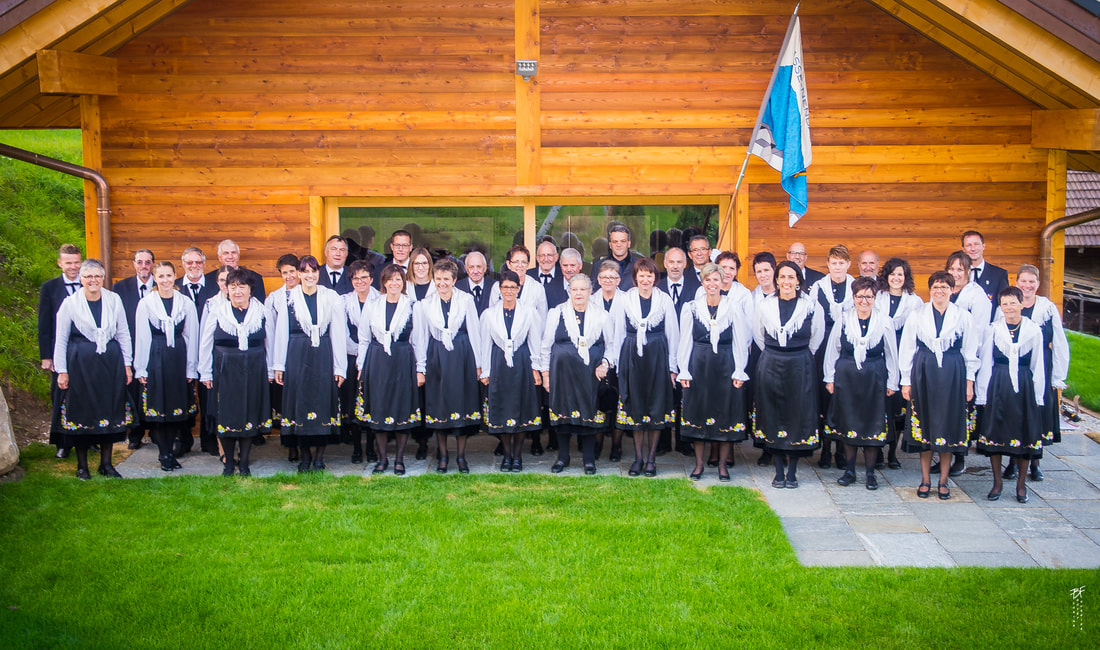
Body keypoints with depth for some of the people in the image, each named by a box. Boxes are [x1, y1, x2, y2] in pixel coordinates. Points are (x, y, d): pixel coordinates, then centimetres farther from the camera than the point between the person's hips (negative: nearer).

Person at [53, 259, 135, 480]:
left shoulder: (114, 300, 4)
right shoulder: (70, 303, -2)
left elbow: (123, 334, 9)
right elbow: (61, 340, 2)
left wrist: (127, 364, 6)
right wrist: (61, 371, -2)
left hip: (111, 363, 2)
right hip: (80, 364, -2)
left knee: (111, 412, 6)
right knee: (82, 413, 3)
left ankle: (106, 463, 17)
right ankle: (82, 466, 15)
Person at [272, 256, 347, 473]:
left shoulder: (332, 298, 2)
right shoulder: (287, 298, 3)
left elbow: (338, 334, 2)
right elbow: (281, 333, 4)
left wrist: (340, 367, -1)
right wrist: (278, 365, 1)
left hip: (323, 357, 0)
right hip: (297, 357, 0)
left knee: (323, 402, 1)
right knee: (300, 402, 4)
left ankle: (319, 457, 12)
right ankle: (304, 456, 15)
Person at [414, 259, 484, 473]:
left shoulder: (466, 300, 1)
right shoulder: (424, 304, 4)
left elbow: (474, 332, 2)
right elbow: (421, 337, 7)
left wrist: (478, 363, 0)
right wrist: (420, 367, 3)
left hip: (462, 358, -1)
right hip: (436, 359, 1)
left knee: (463, 402, 2)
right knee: (439, 405, 5)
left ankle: (461, 456, 13)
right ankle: (443, 456, 16)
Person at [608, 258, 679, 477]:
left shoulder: (665, 301, 2)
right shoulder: (624, 300, 3)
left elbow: (673, 335, 4)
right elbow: (618, 334, 7)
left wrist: (672, 366, 1)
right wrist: (618, 363, 4)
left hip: (658, 357, 0)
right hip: (632, 357, 1)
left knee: (657, 406, 2)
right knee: (635, 406, 6)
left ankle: (651, 457, 12)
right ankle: (638, 456, 16)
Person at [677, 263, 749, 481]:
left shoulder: (732, 308, 1)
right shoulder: (691, 308, 2)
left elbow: (740, 343, 3)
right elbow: (685, 341, 3)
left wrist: (739, 371, -2)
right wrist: (684, 371, -2)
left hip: (725, 366, 0)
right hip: (698, 366, 0)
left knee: (726, 414, 4)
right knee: (697, 412, 5)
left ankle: (723, 463, 16)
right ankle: (699, 463, 16)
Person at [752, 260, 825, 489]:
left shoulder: (811, 306, -4)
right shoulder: (765, 305, 1)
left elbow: (817, 335, 8)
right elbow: (758, 334, 13)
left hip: (800, 367, -1)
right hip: (770, 365, 2)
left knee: (798, 416, 2)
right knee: (773, 417, 5)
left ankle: (792, 472, 12)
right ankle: (779, 471, 14)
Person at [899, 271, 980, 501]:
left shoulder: (963, 316, 3)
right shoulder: (917, 315, 3)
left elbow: (970, 351, 6)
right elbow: (907, 349, 5)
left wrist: (969, 380, 2)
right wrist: (906, 381, 3)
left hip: (953, 374, 0)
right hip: (923, 372, 0)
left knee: (948, 424, 3)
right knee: (924, 424, 4)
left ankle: (943, 481, 14)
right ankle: (925, 480, 14)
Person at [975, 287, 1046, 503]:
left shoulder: (1034, 330, 2)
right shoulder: (993, 329, -1)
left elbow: (1037, 366, 6)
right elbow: (985, 364, 2)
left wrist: (1038, 396, 4)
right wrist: (983, 394, 0)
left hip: (1025, 387, 1)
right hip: (997, 386, -1)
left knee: (1025, 435, 6)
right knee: (995, 433, 3)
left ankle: (1021, 484, 21)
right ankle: (997, 482, 18)